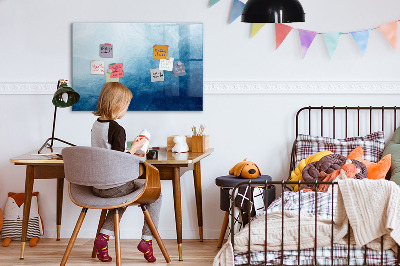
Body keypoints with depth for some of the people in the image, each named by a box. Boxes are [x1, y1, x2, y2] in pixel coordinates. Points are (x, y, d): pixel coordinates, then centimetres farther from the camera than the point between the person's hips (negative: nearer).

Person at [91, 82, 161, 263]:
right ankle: (147, 239, 9)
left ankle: (104, 236, 18)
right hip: (114, 186, -8)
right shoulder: (117, 129, -19)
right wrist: (134, 148, -8)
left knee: (123, 195, 36)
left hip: (96, 186, 8)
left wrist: (130, 154, 18)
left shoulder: (95, 125, 6)